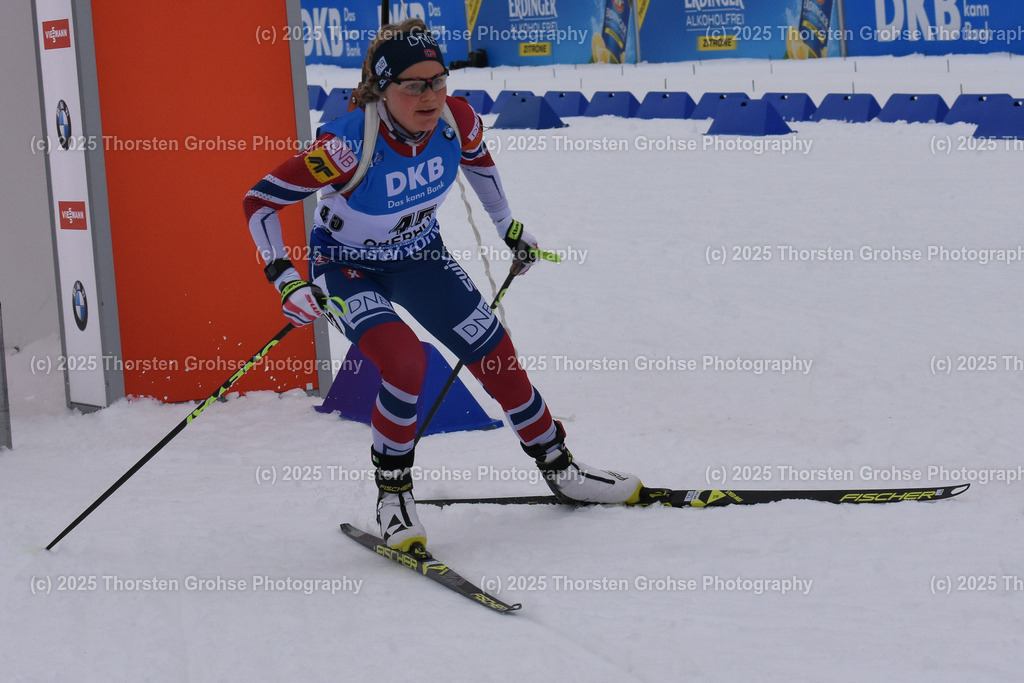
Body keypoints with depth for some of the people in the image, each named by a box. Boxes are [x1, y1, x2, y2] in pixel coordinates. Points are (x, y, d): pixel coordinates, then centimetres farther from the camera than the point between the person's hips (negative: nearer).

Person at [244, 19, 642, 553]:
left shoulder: (456, 120, -21)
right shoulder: (350, 145, -35)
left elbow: (476, 158, 6)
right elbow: (260, 200, -26)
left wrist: (508, 227, 14)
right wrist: (286, 281, -34)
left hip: (419, 254, 5)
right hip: (348, 265, -5)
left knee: (497, 358, 4)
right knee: (405, 362, -29)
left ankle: (558, 467, 27)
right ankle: (392, 493, -7)